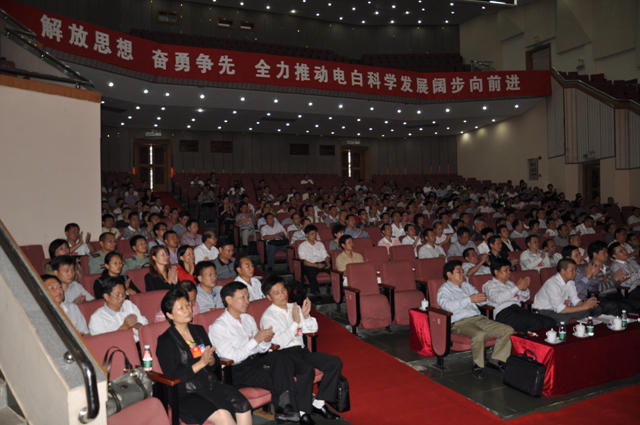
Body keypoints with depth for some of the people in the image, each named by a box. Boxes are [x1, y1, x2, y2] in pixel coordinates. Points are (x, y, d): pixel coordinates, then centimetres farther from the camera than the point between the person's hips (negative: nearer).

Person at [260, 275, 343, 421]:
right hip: (283, 355, -7)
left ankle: (319, 404, -5)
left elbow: (313, 329, 16)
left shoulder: (294, 308, 16)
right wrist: (295, 322, -19)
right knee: (307, 370, -36)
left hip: (301, 350, 7)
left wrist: (306, 315, -3)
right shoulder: (268, 317, -4)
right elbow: (279, 342, -17)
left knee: (335, 362, -11)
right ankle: (302, 412, -19)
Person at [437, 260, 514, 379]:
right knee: (480, 335, -37)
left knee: (508, 330, -9)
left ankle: (496, 360, 0)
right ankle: (477, 365, -13)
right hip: (460, 322, -7)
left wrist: (483, 299, 0)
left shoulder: (467, 285, 26)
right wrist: (470, 299, -21)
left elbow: (480, 301, 26)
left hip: (478, 318, 7)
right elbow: (448, 306, -17)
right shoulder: (444, 289, 3)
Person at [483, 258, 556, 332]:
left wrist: (524, 289, 10)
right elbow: (498, 299, -11)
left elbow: (524, 298, 33)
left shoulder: (510, 283, 32)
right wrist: (517, 287, -9)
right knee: (536, 324, -32)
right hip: (503, 313, -7)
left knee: (550, 322, -18)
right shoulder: (489, 285, 10)